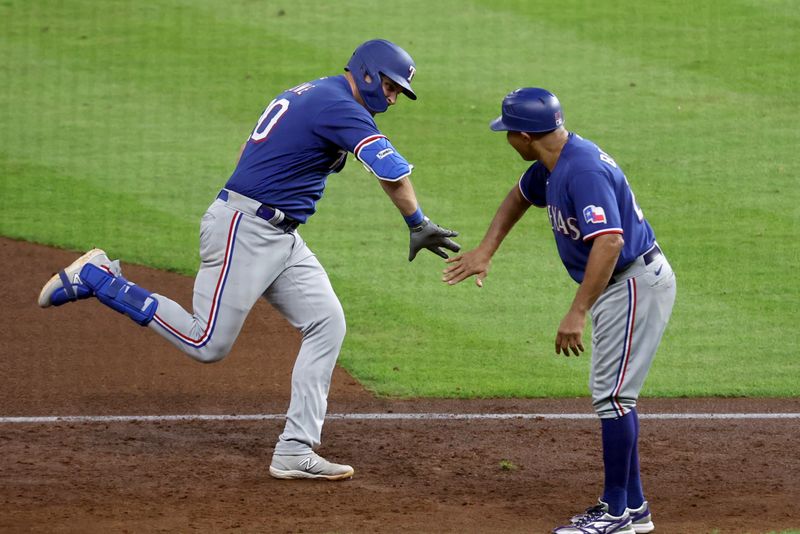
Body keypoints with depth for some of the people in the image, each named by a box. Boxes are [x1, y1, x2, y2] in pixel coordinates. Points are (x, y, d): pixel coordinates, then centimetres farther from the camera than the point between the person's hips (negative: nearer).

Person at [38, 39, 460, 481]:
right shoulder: (341, 107, -14)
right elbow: (393, 172, -23)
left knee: (326, 324, 3)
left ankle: (295, 450, 0)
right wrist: (418, 226, -16)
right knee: (208, 343, -9)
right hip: (244, 229, -11)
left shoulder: (304, 95, 17)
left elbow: (250, 153, 23)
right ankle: (95, 278, 3)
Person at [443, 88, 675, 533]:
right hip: (617, 285, 11)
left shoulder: (583, 170, -27)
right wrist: (485, 252, 19)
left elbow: (609, 242, -37)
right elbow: (520, 196, 27)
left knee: (613, 393, -9)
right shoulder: (552, 163, 5)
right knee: (611, 392, 15)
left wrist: (578, 314, -40)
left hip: (638, 283, -11)